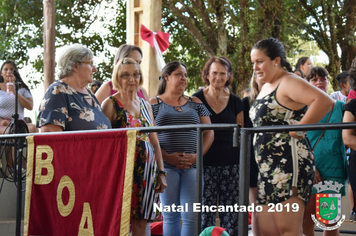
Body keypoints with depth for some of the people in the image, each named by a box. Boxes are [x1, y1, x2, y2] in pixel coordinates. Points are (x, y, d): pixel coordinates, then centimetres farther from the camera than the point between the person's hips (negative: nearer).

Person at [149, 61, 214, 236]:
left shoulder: (195, 104, 15)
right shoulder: (154, 104, 6)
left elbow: (208, 132, 12)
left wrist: (197, 155, -4)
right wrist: (167, 156, -13)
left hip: (192, 166, 2)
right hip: (166, 166, -2)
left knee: (192, 216, -5)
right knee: (170, 217, 2)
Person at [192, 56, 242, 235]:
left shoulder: (235, 102, 9)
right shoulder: (197, 99, 2)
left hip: (231, 163, 2)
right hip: (206, 163, -2)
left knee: (231, 215, 2)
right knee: (205, 213, -4)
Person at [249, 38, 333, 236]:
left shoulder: (288, 83, -9)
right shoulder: (266, 87, 19)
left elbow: (325, 101, -25)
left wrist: (297, 130, -21)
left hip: (288, 162, -10)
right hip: (268, 167, 10)